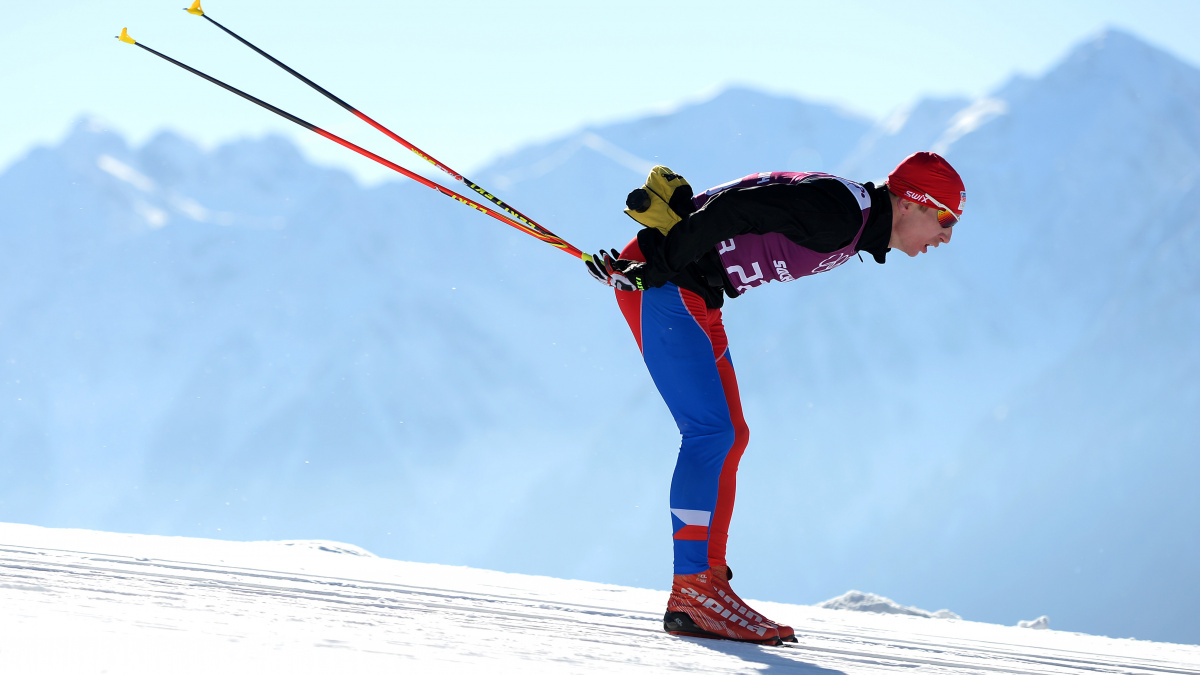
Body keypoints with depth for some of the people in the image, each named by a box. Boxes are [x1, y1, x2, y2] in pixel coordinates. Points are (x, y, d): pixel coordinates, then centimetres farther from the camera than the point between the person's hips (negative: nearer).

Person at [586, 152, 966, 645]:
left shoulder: (853, 222, 12)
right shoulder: (840, 212, -19)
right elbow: (734, 208, -24)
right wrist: (658, 268, -19)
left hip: (695, 299, 10)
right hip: (662, 284, -10)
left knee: (730, 435, 9)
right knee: (711, 432, -13)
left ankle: (694, 601, 10)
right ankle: (693, 588, -11)